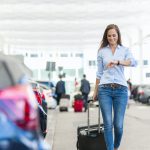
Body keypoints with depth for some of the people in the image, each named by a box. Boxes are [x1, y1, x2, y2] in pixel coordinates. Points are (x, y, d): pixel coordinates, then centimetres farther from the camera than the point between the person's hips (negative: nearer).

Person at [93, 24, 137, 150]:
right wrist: (95, 91, 15)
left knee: (118, 124, -1)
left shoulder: (125, 50, 9)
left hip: (121, 89, 0)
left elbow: (133, 62, -12)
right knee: (108, 124, -5)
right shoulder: (102, 51, 11)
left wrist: (117, 62, -27)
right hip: (104, 89, 0)